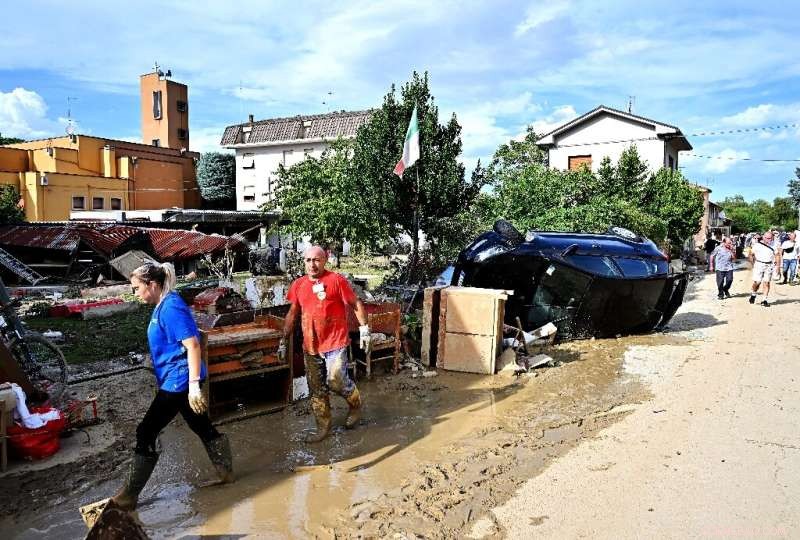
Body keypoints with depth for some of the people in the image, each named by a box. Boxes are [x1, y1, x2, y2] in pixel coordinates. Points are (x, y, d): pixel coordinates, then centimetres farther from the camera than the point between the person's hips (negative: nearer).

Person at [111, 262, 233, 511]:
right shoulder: (162, 306, 11)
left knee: (145, 433, -1)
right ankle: (226, 473, 31)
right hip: (177, 381, 10)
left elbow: (192, 345, -25)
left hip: (178, 381, -10)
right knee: (202, 427, 18)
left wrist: (194, 386, -27)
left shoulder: (171, 307, -19)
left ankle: (129, 495, 10)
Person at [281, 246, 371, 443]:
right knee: (317, 389, 10)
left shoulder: (337, 280, -8)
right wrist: (284, 341, 13)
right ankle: (323, 427, 25)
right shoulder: (298, 284, 7)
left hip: (335, 342, -5)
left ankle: (356, 404, 22)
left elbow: (356, 304, -3)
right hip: (310, 345, 5)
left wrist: (364, 329, -10)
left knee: (336, 381, -10)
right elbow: (292, 314, 14)